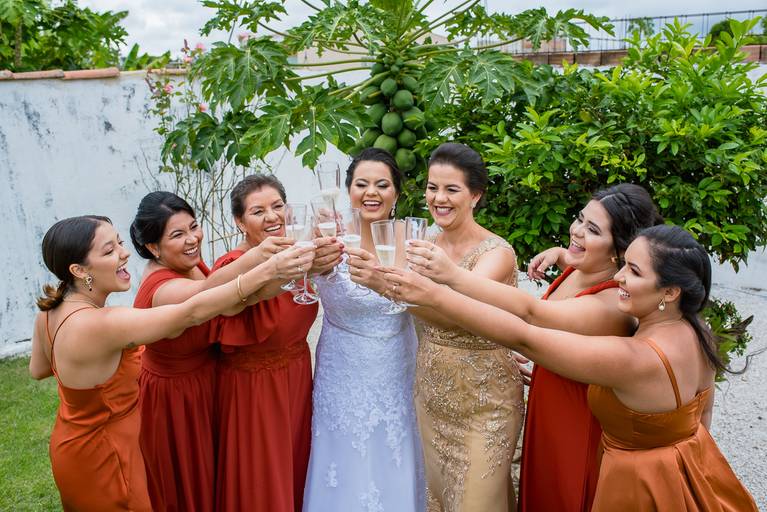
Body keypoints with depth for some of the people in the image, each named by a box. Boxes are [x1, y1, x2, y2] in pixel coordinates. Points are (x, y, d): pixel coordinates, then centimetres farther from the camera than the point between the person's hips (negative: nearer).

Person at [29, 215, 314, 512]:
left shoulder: (50, 311, -8)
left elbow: (37, 370, 9)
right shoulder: (98, 324, -36)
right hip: (100, 459, -8)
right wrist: (268, 270, -45)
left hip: (72, 441, 9)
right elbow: (192, 313, -42)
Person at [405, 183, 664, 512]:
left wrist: (452, 275, -54)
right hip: (546, 409, 8)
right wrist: (558, 253, -4)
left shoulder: (613, 305, -33)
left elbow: (529, 312, -46)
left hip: (578, 427, -8)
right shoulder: (578, 269, -7)